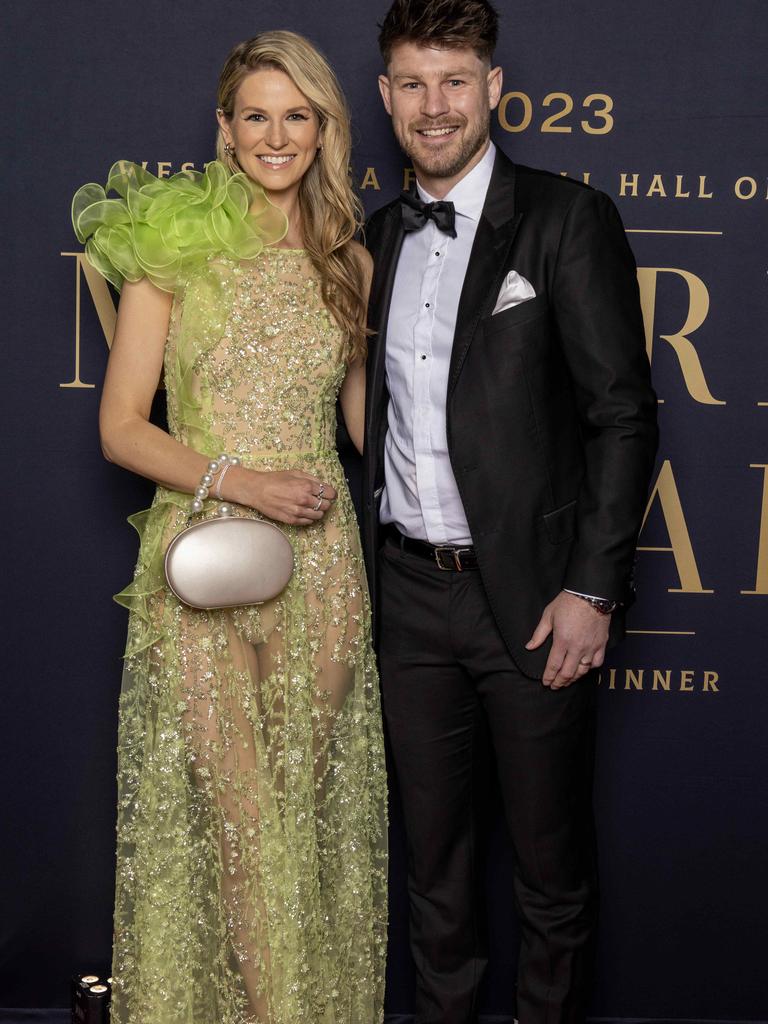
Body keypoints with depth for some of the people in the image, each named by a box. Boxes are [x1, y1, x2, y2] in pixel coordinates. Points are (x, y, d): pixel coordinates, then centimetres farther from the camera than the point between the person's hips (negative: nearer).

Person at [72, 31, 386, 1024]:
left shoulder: (349, 262, 9)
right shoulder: (171, 244, 0)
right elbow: (120, 428, -2)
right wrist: (240, 480, -15)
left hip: (320, 566, 3)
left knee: (310, 802, 9)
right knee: (220, 806, 3)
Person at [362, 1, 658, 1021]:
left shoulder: (569, 219, -5)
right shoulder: (378, 236, 12)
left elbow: (625, 413, -9)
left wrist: (593, 589, -14)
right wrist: (371, 570, 9)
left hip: (530, 594, -4)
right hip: (408, 591, 5)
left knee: (553, 861, 9)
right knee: (433, 850, 18)